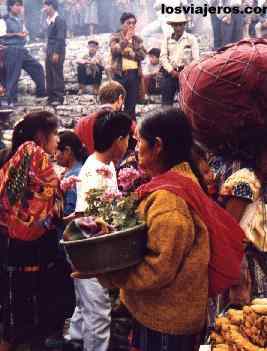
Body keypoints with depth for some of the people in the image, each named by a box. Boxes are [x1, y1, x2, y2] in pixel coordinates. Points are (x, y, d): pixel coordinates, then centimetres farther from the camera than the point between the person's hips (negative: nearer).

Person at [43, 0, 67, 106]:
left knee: (57, 75, -5)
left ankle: (59, 98, -1)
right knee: (49, 76, 8)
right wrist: (48, 52, 17)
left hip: (57, 52, -9)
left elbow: (61, 38, -16)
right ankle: (51, 97, 14)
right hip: (49, 51, 9)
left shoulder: (59, 20, -11)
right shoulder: (50, 21, 16)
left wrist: (56, 53, -20)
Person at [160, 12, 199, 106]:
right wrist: (172, 71, -7)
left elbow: (196, 59, -3)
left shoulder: (191, 39, 3)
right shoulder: (167, 39, 11)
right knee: (166, 102, 0)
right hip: (169, 73, 2)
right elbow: (163, 57, 4)